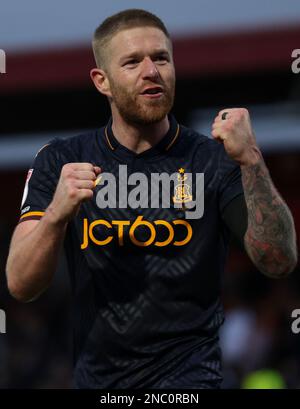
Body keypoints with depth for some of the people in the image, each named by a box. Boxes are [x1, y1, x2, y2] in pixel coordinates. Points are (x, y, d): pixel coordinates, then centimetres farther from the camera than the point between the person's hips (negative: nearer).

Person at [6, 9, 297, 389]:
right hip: (94, 375, 4)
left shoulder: (215, 160, -2)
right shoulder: (60, 161, 2)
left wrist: (251, 161, -26)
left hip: (185, 374, -4)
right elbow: (21, 285, -6)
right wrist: (58, 213, -25)